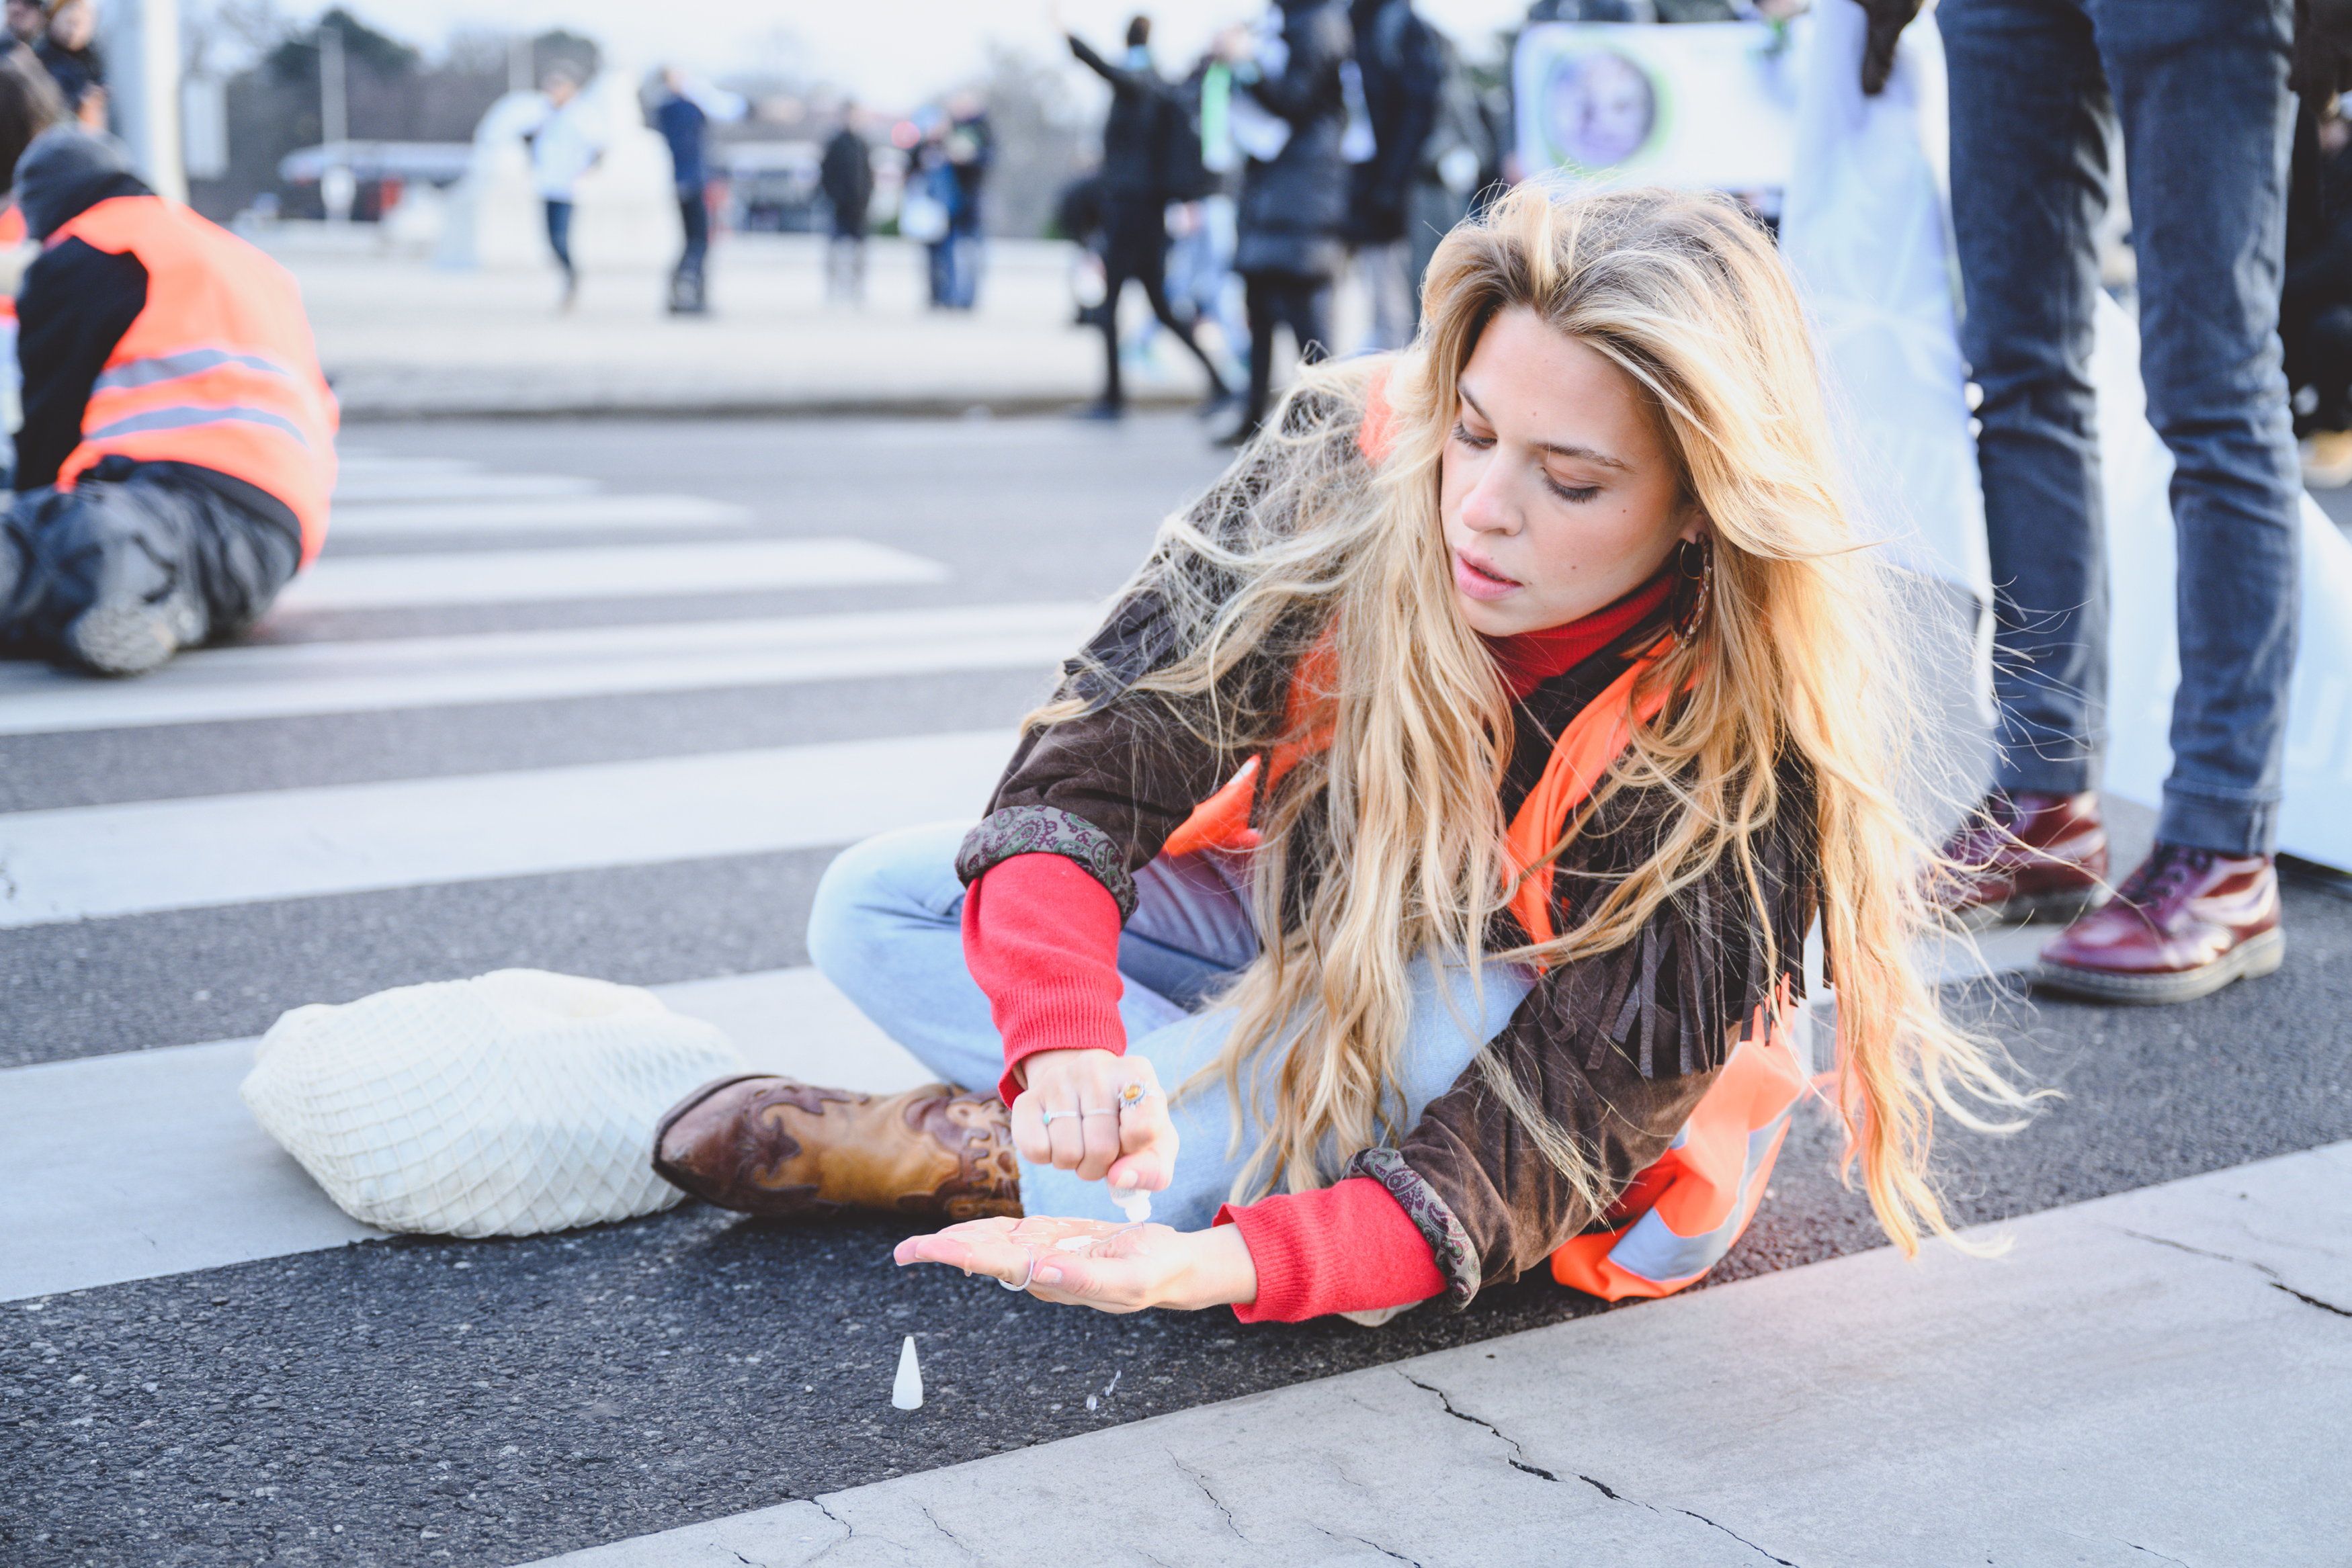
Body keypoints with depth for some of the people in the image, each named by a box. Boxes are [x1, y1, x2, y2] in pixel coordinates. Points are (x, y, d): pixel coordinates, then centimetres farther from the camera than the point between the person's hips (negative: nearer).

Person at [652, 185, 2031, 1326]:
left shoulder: (1748, 740, -33)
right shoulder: (1356, 460, -25)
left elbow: (1533, 1140, -35)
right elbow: (1099, 756, -27)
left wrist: (1218, 1265, -52)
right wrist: (1068, 1037, -47)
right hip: (1311, 933, 4)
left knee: (1439, 994, -40)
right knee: (875, 906, -9)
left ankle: (973, 1149, -18)